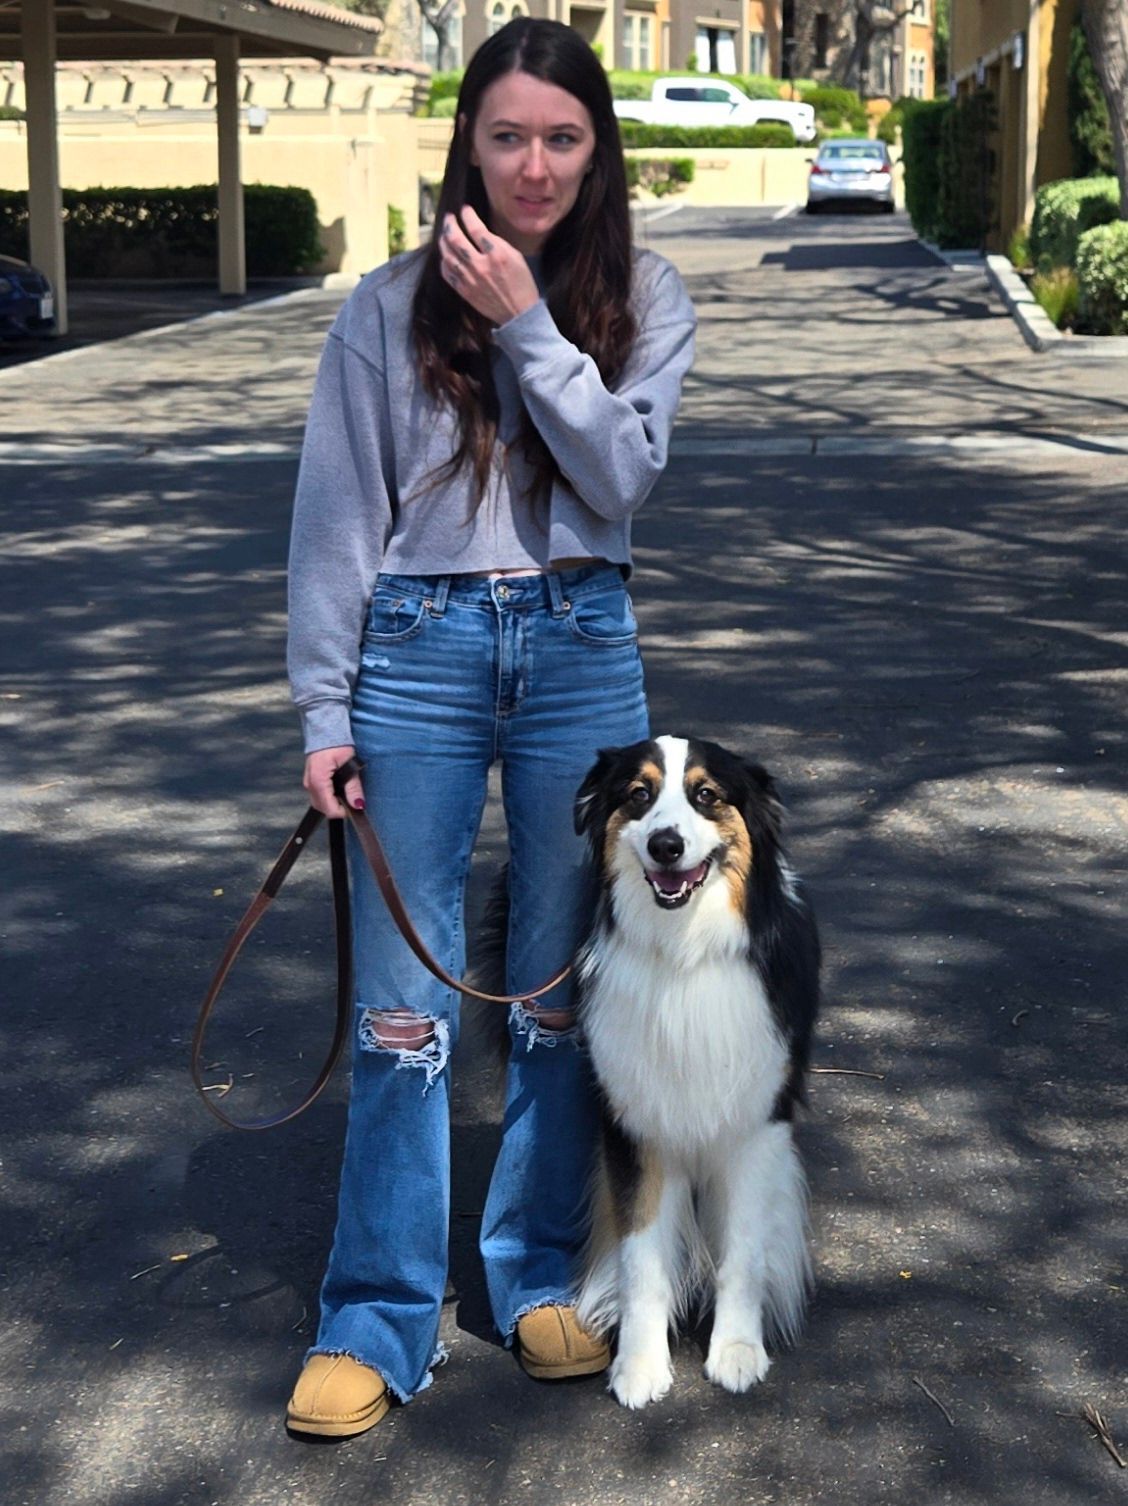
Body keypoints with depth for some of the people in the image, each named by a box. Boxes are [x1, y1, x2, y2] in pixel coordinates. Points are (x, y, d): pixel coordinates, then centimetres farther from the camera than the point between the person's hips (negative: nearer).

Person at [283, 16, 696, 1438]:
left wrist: (529, 324, -15)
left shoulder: (644, 299, 4)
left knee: (561, 989, 11)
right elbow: (336, 516, 0)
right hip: (420, 645, -1)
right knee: (403, 1001, 1)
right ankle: (377, 1318, 11)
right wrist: (324, 714, -3)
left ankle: (543, 1274, 27)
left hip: (581, 648, 1)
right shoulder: (392, 306, 0)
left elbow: (622, 473, -9)